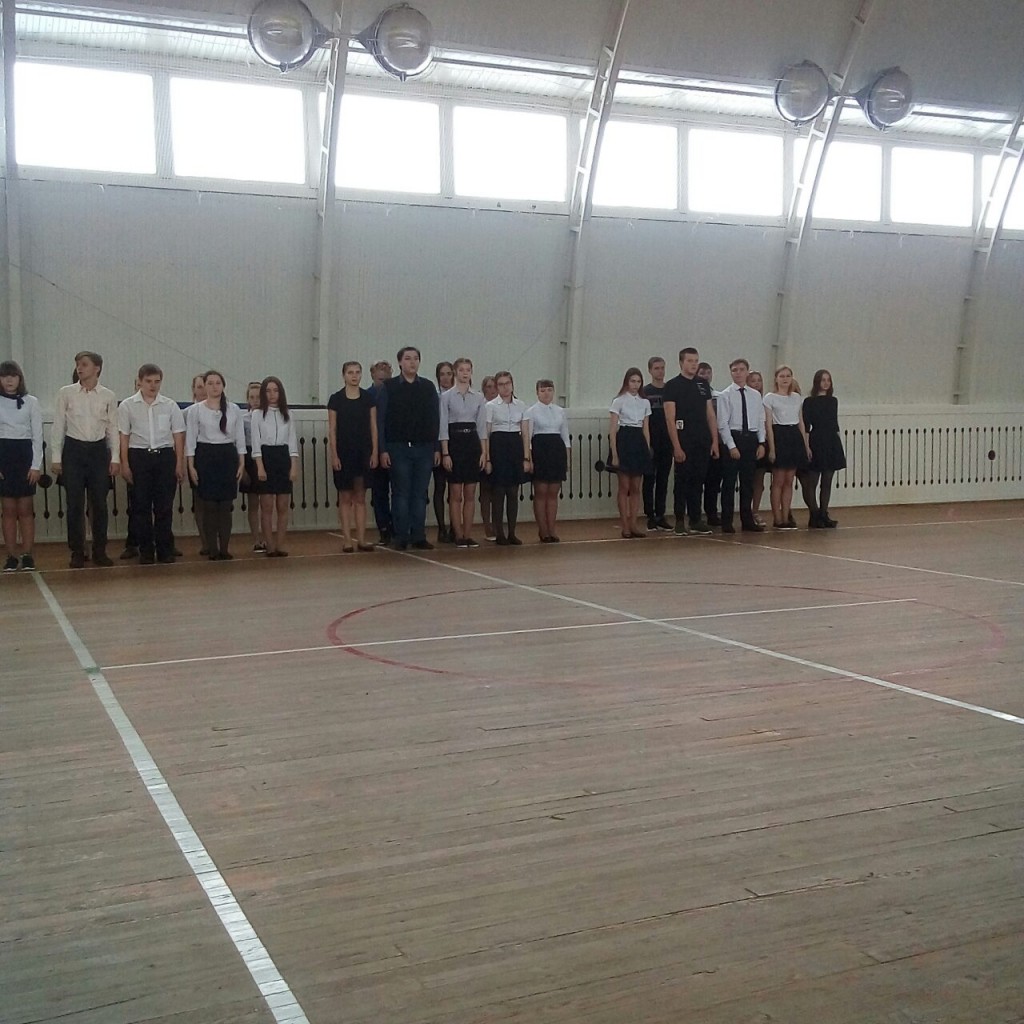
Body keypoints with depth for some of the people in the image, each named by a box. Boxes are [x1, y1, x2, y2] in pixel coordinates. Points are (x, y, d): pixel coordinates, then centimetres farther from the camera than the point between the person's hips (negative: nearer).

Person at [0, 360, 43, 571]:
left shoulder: (31, 402, 2)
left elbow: (37, 435, 1)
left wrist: (36, 466, -5)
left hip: (25, 453, -1)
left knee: (25, 509, 1)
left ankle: (27, 555, 5)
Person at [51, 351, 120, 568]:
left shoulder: (108, 396, 3)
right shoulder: (66, 393, 2)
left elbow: (113, 429, 7)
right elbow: (58, 426, 3)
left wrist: (115, 458, 1)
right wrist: (56, 458, -1)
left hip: (99, 450, 1)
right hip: (74, 450, -1)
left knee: (99, 504, 4)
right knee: (75, 504, 1)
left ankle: (99, 551, 14)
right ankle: (77, 552, 9)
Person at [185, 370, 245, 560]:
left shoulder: (234, 409, 6)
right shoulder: (195, 410, 0)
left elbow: (240, 438, 9)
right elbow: (190, 439, 0)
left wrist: (241, 462, 4)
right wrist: (191, 466, -6)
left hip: (228, 456, 2)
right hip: (205, 456, -2)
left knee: (226, 504, 2)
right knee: (209, 505, -1)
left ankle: (224, 548, 8)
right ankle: (212, 549, 5)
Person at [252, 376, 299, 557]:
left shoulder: (287, 414, 10)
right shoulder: (258, 414, 2)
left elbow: (292, 441, 8)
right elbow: (256, 442, -3)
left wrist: (294, 467, -1)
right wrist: (260, 467, -12)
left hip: (283, 457, 3)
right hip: (266, 457, -3)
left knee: (283, 507, 2)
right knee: (267, 507, -2)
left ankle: (280, 545, 7)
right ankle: (269, 546, 3)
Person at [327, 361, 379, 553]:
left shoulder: (369, 398, 5)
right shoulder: (336, 399, -1)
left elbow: (373, 426, 5)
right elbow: (332, 429, -2)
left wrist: (375, 452, -1)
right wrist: (334, 455, -8)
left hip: (364, 451, 2)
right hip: (344, 452, -2)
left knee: (361, 497, 5)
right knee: (345, 497, 2)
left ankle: (361, 539, 8)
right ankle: (347, 540, 5)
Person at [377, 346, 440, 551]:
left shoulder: (428, 387, 9)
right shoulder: (389, 387, 2)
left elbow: (435, 419, 9)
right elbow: (381, 420, 0)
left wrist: (436, 448, 4)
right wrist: (383, 450, -7)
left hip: (424, 448, 2)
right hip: (398, 448, -2)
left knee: (420, 495, 5)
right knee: (401, 494, 1)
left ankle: (419, 537, 11)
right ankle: (401, 538, 6)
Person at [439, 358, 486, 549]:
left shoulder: (478, 398, 8)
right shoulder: (446, 396, -2)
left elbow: (482, 426, 8)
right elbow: (443, 427, -5)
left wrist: (484, 452, 2)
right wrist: (445, 453, -10)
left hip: (473, 443, 4)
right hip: (454, 442, -4)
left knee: (470, 495, 5)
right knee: (456, 495, -1)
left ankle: (468, 534, 10)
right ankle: (458, 535, 5)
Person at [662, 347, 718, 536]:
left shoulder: (703, 385, 12)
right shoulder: (672, 385, -5)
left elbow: (710, 415, 13)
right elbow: (670, 419, -10)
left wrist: (715, 441, 6)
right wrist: (676, 447, -16)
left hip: (703, 442, 5)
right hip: (684, 442, -5)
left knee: (698, 481, 9)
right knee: (682, 481, 0)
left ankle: (696, 520, 16)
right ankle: (680, 521, 8)